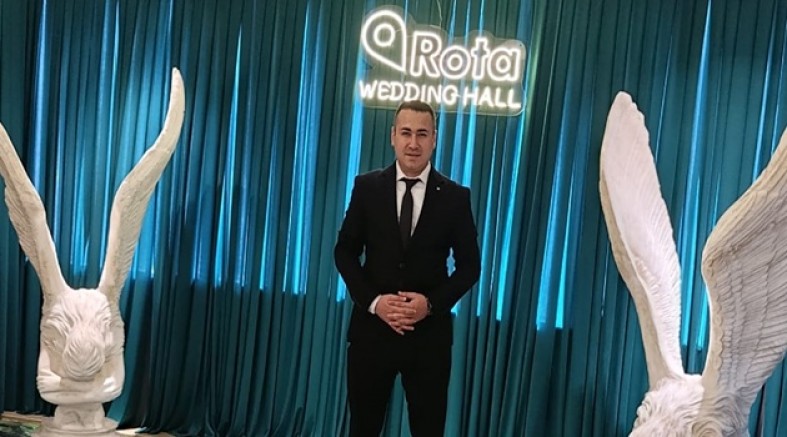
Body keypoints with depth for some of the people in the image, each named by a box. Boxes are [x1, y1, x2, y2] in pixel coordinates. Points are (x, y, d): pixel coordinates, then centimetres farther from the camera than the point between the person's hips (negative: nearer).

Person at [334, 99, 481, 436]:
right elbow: (344, 251, 2)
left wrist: (432, 303, -13)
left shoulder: (455, 196, -1)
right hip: (372, 328, 1)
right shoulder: (367, 186, 0)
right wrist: (373, 301, -11)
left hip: (429, 333, 0)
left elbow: (469, 264, 2)